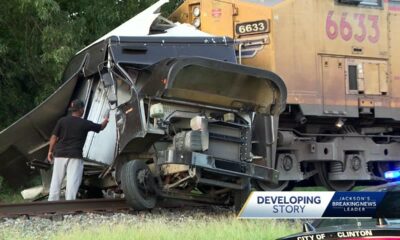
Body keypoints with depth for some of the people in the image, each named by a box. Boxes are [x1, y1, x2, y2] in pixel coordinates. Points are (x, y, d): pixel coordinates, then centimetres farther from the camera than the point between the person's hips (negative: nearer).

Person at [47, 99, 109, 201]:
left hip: (59, 154, 3)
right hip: (75, 155, -3)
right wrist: (106, 120, 36)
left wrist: (50, 151, 10)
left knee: (56, 180, 7)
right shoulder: (85, 123, 0)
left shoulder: (62, 120, 4)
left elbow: (54, 137, 1)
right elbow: (101, 127, 16)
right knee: (73, 181, -4)